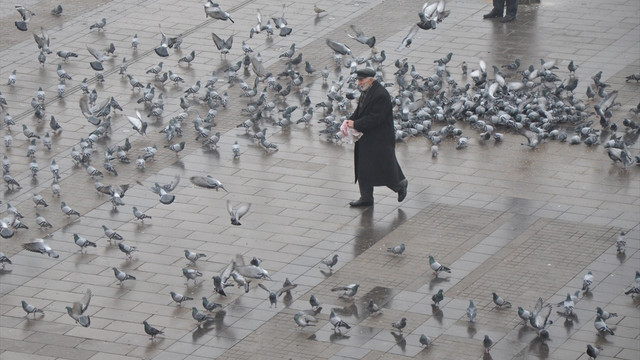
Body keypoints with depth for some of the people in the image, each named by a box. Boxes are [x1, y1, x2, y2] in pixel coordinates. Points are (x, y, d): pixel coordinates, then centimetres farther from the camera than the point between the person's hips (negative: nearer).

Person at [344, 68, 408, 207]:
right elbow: (359, 111, 14)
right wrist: (350, 120, -5)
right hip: (366, 138, 9)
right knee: (363, 169, 11)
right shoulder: (365, 92, 8)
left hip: (380, 140, -9)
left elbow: (375, 118, -25)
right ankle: (366, 198, 19)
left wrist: (355, 124, -22)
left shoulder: (381, 95, -22)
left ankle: (400, 184, 25)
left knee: (384, 167, 0)